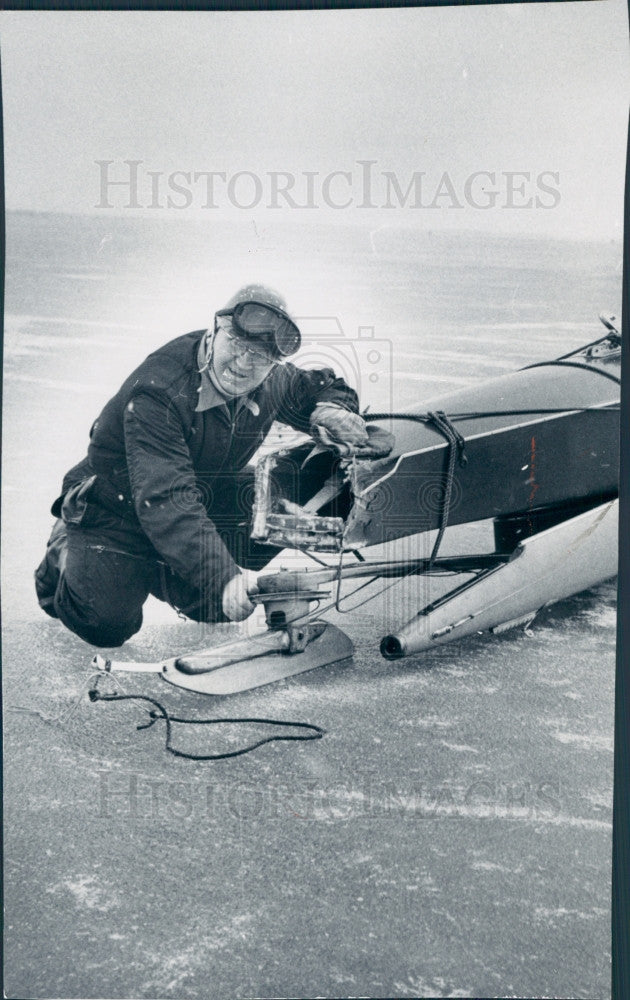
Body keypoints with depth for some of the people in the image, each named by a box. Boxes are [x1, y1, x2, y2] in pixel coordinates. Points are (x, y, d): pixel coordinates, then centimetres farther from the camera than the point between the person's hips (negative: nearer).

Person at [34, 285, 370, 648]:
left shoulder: (274, 382, -13)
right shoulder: (159, 390, -34)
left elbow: (323, 387, 8)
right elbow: (164, 500, -42)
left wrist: (330, 411, -19)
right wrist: (224, 575, -53)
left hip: (207, 503, 6)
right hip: (119, 509, -5)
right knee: (108, 626, -13)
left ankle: (159, 575, 17)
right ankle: (66, 553, 18)